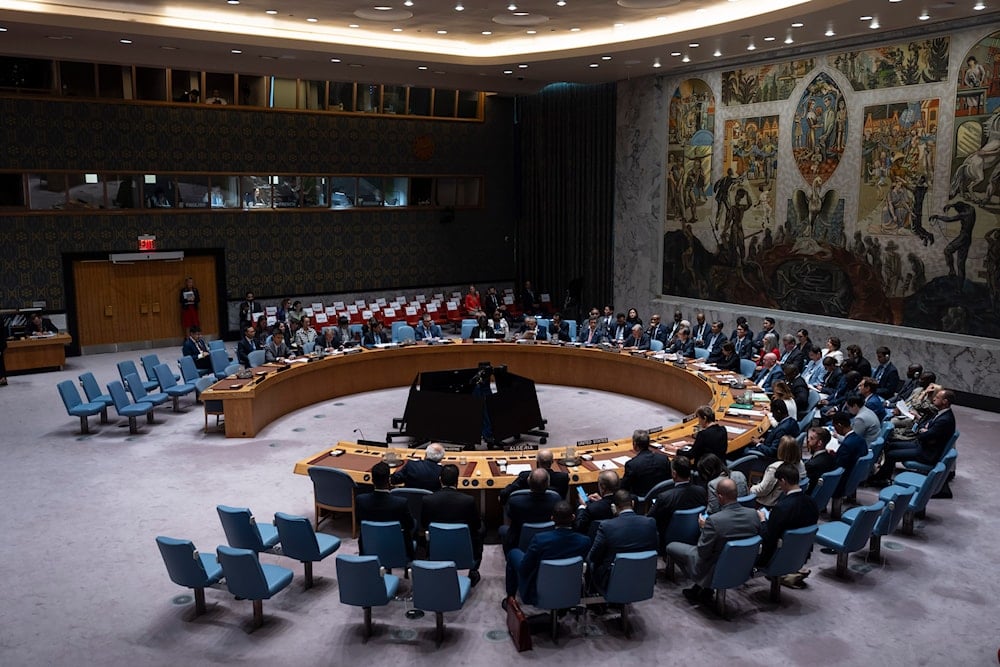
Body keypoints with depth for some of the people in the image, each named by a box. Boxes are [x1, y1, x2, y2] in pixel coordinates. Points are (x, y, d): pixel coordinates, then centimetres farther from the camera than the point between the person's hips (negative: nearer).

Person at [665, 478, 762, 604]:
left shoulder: (714, 520, -31)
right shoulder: (754, 514, -15)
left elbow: (702, 552, -21)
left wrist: (703, 528, -7)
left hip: (715, 570, -6)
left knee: (671, 546, 12)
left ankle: (702, 586, 20)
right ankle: (706, 590, 29)